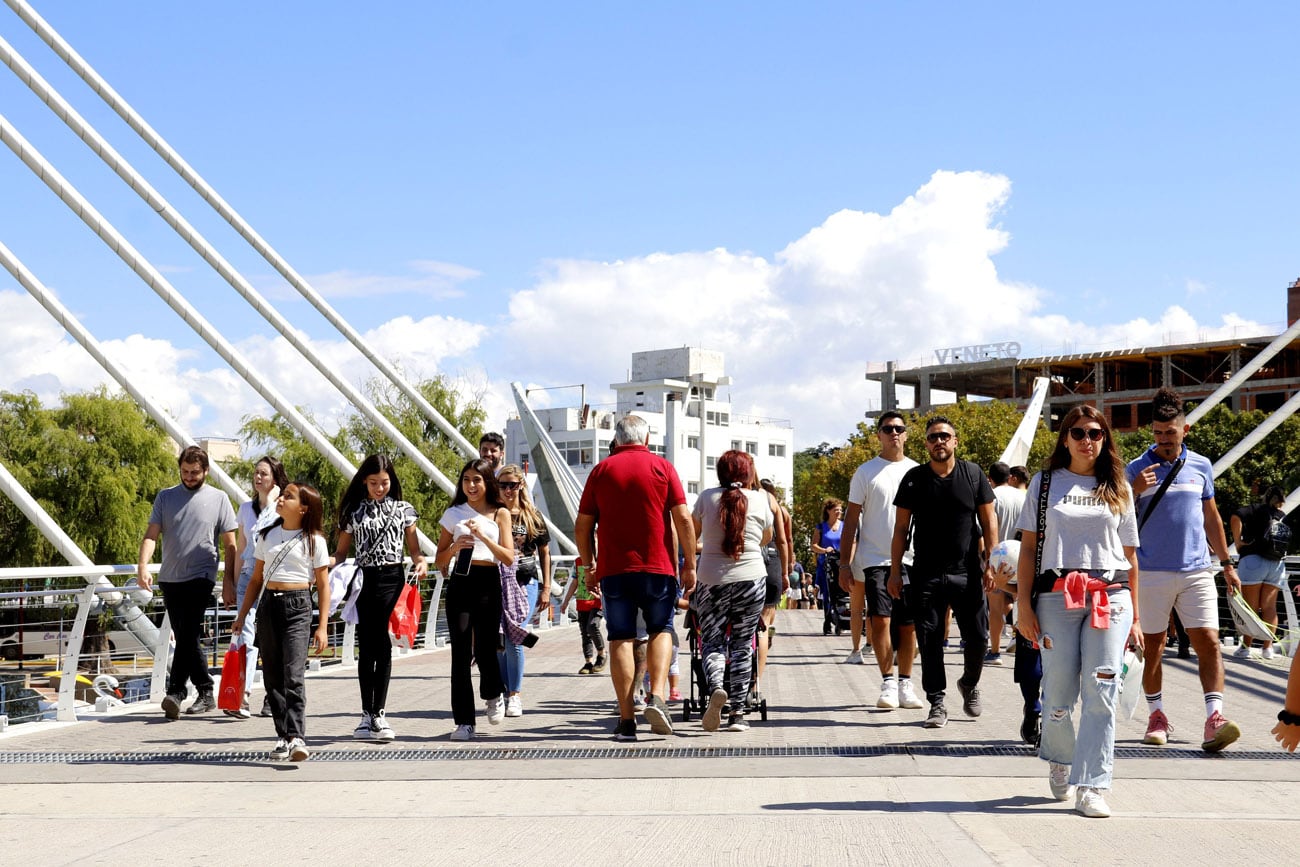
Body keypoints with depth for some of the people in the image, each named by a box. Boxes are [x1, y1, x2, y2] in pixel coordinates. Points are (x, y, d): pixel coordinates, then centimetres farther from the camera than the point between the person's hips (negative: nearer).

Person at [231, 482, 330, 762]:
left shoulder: (314, 540, 1)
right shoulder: (267, 536, 13)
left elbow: (323, 585, 2)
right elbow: (256, 579, 18)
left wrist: (322, 626, -4)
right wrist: (241, 617, 13)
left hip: (297, 606, -5)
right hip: (268, 605, 5)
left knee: (294, 675, -16)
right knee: (272, 677, 4)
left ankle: (297, 738, -22)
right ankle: (283, 737, 10)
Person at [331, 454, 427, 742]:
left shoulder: (403, 510, 10)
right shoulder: (353, 512, 10)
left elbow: (414, 549, 11)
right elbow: (341, 552, 10)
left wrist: (421, 563, -10)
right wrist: (323, 562, -10)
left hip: (392, 579, 0)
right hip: (364, 579, 0)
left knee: (383, 647, -3)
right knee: (366, 648, 1)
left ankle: (379, 713, 2)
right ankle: (367, 715, 7)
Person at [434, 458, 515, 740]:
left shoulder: (500, 514, 7)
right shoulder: (453, 514, 11)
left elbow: (508, 558, -2)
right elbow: (439, 561, 13)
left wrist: (483, 536, -14)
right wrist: (454, 547, -8)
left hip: (488, 583, -1)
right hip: (460, 583, 1)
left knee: (484, 648, -6)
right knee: (461, 651, -5)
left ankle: (493, 696, 27)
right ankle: (464, 722, -1)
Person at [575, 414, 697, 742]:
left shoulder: (601, 470, 6)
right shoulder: (662, 467, 2)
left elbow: (582, 526, 5)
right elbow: (683, 519, -4)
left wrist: (590, 567, 15)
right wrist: (690, 564, 2)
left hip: (613, 569, 1)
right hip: (658, 567, -1)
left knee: (620, 639, 4)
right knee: (660, 630, 15)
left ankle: (626, 720, 1)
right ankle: (656, 697, -6)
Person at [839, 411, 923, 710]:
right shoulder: (865, 472, 4)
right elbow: (851, 520, 4)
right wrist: (845, 563, -2)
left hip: (912, 560, 2)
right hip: (875, 559, -2)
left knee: (909, 625, 4)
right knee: (880, 619, -13)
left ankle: (905, 684, 16)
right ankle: (888, 683, -3)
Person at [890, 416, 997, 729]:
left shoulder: (973, 474, 4)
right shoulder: (914, 479, 4)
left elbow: (989, 521, 7)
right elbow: (901, 528, 7)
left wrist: (990, 563, -1)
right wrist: (895, 570, 2)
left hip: (967, 573, 0)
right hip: (925, 575, 0)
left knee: (977, 637, 1)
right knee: (930, 641, 0)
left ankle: (969, 684, 29)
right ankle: (937, 703, 10)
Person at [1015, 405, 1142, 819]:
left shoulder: (1118, 490, 14)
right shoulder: (1045, 483, 10)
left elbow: (1130, 556, 15)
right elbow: (1028, 548, 6)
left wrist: (1135, 617, 10)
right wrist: (1024, 606, -2)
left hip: (1111, 597, 1)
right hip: (1056, 596, -1)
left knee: (1101, 692, -9)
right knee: (1059, 695, 2)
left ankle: (1092, 787, -6)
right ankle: (1059, 760, 30)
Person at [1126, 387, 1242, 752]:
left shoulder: (1201, 466, 9)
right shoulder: (1137, 469, 0)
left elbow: (1211, 517, 19)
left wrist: (1226, 563, 19)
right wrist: (1134, 491, -17)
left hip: (1197, 571, 2)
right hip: (1151, 572, -2)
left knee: (1209, 642, -9)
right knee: (1153, 647, 5)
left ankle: (1214, 719, -12)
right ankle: (1156, 716, 18)